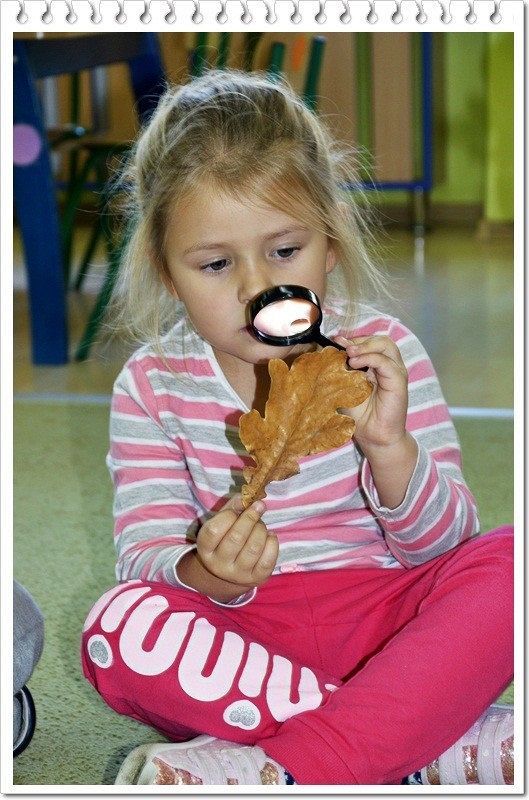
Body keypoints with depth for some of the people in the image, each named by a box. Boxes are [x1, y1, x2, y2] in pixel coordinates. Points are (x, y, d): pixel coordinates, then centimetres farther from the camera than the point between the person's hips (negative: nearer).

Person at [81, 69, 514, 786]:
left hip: (387, 621, 0)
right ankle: (452, 748, -27)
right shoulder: (152, 388, -2)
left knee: (508, 561, -25)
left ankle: (280, 769, -31)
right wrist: (207, 575, -31)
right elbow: (145, 558, -7)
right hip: (242, 633, 0)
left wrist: (391, 450, -25)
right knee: (119, 627, -30)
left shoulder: (384, 352, -3)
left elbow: (444, 546, -4)